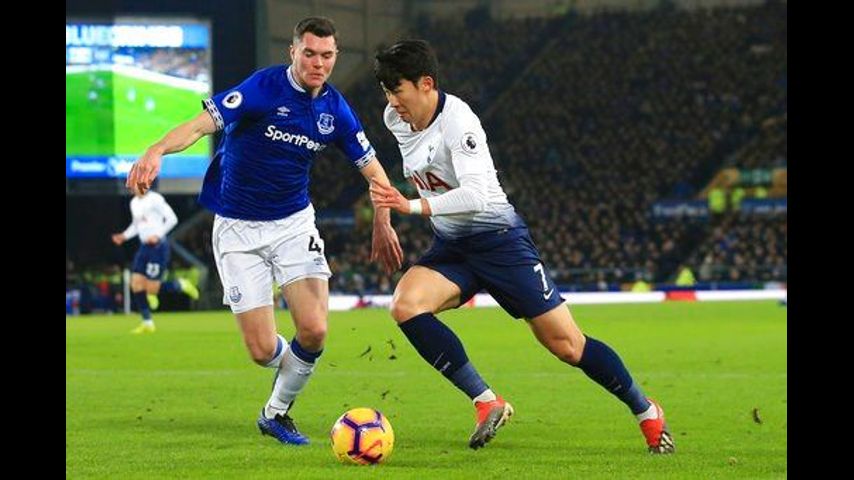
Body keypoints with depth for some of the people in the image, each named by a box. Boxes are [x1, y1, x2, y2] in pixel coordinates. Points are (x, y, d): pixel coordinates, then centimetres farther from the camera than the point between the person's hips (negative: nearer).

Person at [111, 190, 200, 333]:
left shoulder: (155, 199, -12)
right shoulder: (134, 202, 13)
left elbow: (172, 219, -13)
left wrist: (158, 235, -19)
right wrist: (124, 236, 8)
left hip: (158, 246, -8)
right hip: (144, 246, 8)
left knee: (151, 289, -9)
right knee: (136, 285, -2)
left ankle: (181, 285, 16)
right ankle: (147, 322, 6)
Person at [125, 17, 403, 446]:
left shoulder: (334, 108, -2)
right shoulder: (264, 87, -17)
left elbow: (371, 168, 10)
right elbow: (203, 123, -29)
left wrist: (383, 224, 0)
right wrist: (157, 150, -46)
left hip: (294, 224, 4)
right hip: (238, 229, -3)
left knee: (314, 330, -16)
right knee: (263, 350, -7)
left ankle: (276, 412, 10)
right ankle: (293, 366, 32)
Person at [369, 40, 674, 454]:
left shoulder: (457, 121, -23)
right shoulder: (396, 120, -1)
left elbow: (477, 195, -34)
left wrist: (413, 206, -44)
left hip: (499, 238, -7)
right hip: (450, 247, 7)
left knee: (566, 345, -3)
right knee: (405, 304, -23)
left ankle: (645, 410, 19)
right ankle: (487, 403, -19)